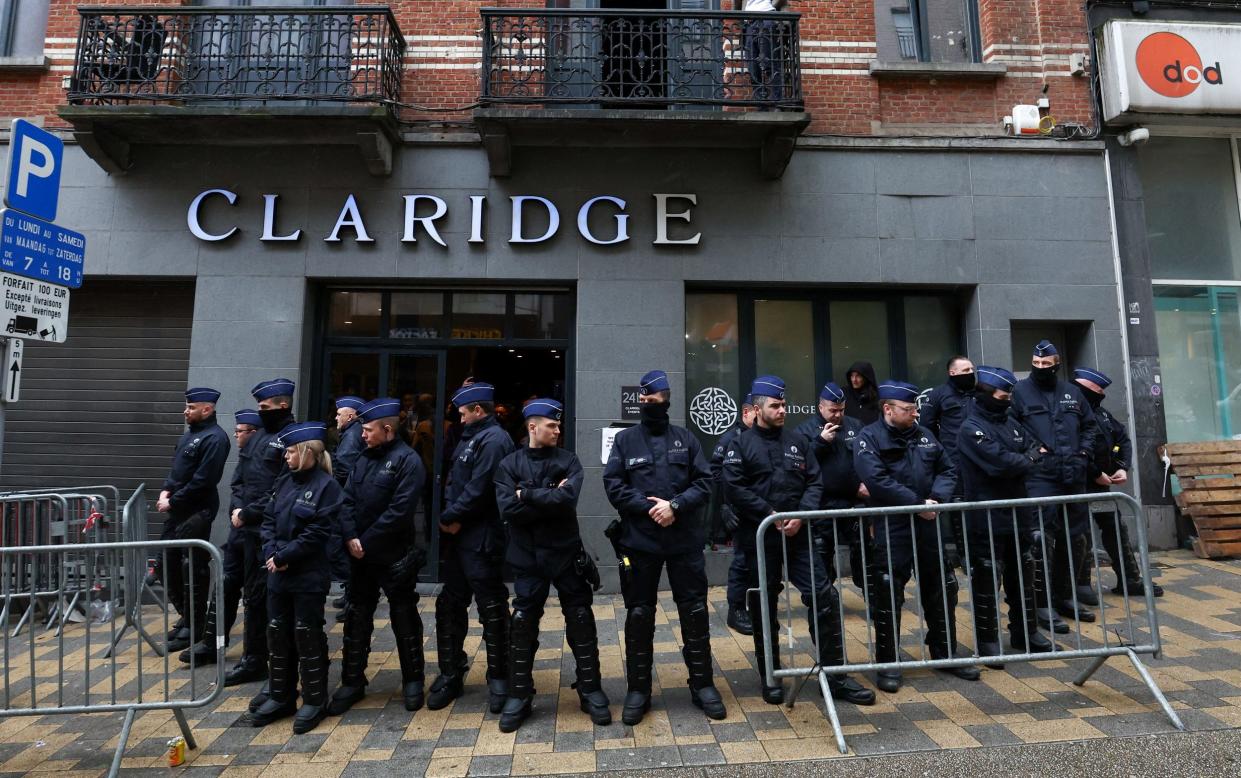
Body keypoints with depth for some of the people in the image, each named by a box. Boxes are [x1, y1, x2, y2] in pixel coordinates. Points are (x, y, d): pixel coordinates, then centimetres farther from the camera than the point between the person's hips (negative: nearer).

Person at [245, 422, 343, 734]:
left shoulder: (326, 486, -13)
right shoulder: (284, 480, 9)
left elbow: (316, 533, -17)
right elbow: (268, 520, 10)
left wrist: (283, 557, -16)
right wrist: (271, 553, -6)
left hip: (308, 576, -7)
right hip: (278, 574, 7)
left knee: (307, 635, 2)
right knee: (278, 634, 15)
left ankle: (315, 701, 18)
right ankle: (280, 697, 31)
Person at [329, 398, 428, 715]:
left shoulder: (407, 461, -13)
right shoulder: (363, 459, 11)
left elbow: (400, 511, -20)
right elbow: (348, 501, 6)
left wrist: (366, 541, -17)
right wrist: (350, 537, -10)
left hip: (395, 557, -7)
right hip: (360, 556, 7)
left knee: (404, 618, 7)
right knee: (356, 618, 14)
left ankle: (413, 680, 23)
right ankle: (352, 682, 30)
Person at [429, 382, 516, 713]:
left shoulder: (494, 440, -15)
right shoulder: (469, 438, 17)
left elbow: (478, 491, -21)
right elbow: (453, 482, 16)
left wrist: (449, 517, -11)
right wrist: (451, 517, 1)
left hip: (482, 540, -10)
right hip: (457, 537, 10)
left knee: (492, 611, 2)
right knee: (449, 606, 15)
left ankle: (498, 679, 17)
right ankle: (450, 674, 29)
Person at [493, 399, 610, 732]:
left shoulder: (568, 459, 0)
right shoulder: (509, 464, -1)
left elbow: (568, 499, -18)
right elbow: (508, 510, -15)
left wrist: (528, 495, -13)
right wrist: (549, 498, -16)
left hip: (566, 553, 1)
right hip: (527, 557, 0)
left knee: (581, 622, 7)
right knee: (523, 625, 8)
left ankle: (590, 690, 24)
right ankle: (519, 696, 25)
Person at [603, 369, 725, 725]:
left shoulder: (686, 438, 6)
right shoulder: (625, 439, 4)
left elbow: (704, 482, 0)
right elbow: (613, 485, -4)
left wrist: (675, 505, -15)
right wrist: (648, 507, -16)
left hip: (685, 540, 1)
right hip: (640, 541, 0)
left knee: (695, 612, 9)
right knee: (638, 615, 8)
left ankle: (703, 684, 26)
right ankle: (638, 689, 24)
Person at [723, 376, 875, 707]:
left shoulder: (798, 441, 10)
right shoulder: (741, 445, -2)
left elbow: (814, 482, 6)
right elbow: (735, 488, -11)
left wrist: (800, 516, -9)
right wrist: (771, 514, -15)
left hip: (798, 535, 3)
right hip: (760, 538, -3)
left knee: (824, 598, -1)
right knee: (764, 608, 7)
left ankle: (835, 675, 14)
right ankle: (770, 678, 23)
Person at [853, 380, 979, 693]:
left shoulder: (924, 435, 12)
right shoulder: (870, 438, -8)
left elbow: (947, 470, 12)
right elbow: (877, 480, -20)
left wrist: (938, 499, -8)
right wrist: (918, 504, -19)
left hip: (928, 525, 6)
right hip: (891, 529, -6)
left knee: (941, 590, 16)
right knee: (888, 596, -2)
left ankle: (946, 652, 35)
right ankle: (888, 663, 13)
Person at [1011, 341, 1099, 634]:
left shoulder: (1072, 392, 13)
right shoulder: (1020, 391, -2)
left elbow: (1090, 425, 20)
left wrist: (1082, 455, 7)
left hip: (1073, 476, 6)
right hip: (1039, 477, -5)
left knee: (1070, 539, 14)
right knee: (1041, 541, -7)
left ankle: (1065, 596, 28)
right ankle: (1043, 603, 1)